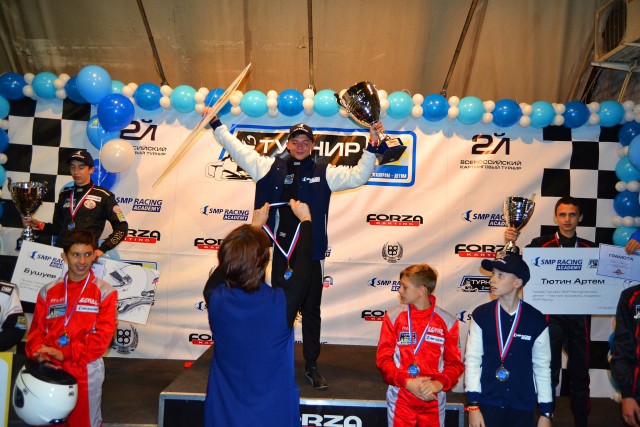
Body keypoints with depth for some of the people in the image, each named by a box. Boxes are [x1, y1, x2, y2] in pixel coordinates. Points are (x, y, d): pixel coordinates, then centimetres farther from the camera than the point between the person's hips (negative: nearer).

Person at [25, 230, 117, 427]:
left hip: (86, 372, -3)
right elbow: (36, 330, 5)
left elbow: (103, 334, -11)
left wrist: (65, 353, -19)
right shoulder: (48, 292, 7)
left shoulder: (105, 292, -4)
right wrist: (39, 353, -15)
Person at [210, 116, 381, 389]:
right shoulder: (271, 167, 7)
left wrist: (371, 147, -5)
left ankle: (311, 367, 20)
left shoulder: (324, 173, 5)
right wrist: (216, 124, 18)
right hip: (280, 251, 1)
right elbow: (238, 149, 14)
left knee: (311, 311, 7)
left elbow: (357, 176, 4)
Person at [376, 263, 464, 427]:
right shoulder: (393, 317, -4)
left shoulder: (447, 321, -3)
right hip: (400, 399, 0)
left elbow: (455, 362, 0)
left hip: (433, 399, 0)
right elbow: (383, 358, -4)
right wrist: (407, 382, -17)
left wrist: (439, 383, -17)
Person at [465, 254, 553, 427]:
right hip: (487, 405, -1)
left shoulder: (536, 320, -4)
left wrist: (546, 412, 4)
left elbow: (542, 367, 3)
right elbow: (472, 360, -4)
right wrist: (473, 404, -7)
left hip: (524, 407, 1)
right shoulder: (481, 315, -5)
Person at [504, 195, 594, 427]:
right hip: (552, 316, -2)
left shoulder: (590, 249, 7)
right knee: (549, 372, 5)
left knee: (580, 371, 14)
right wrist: (511, 243, -24)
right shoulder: (542, 244, 0)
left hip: (580, 317, 2)